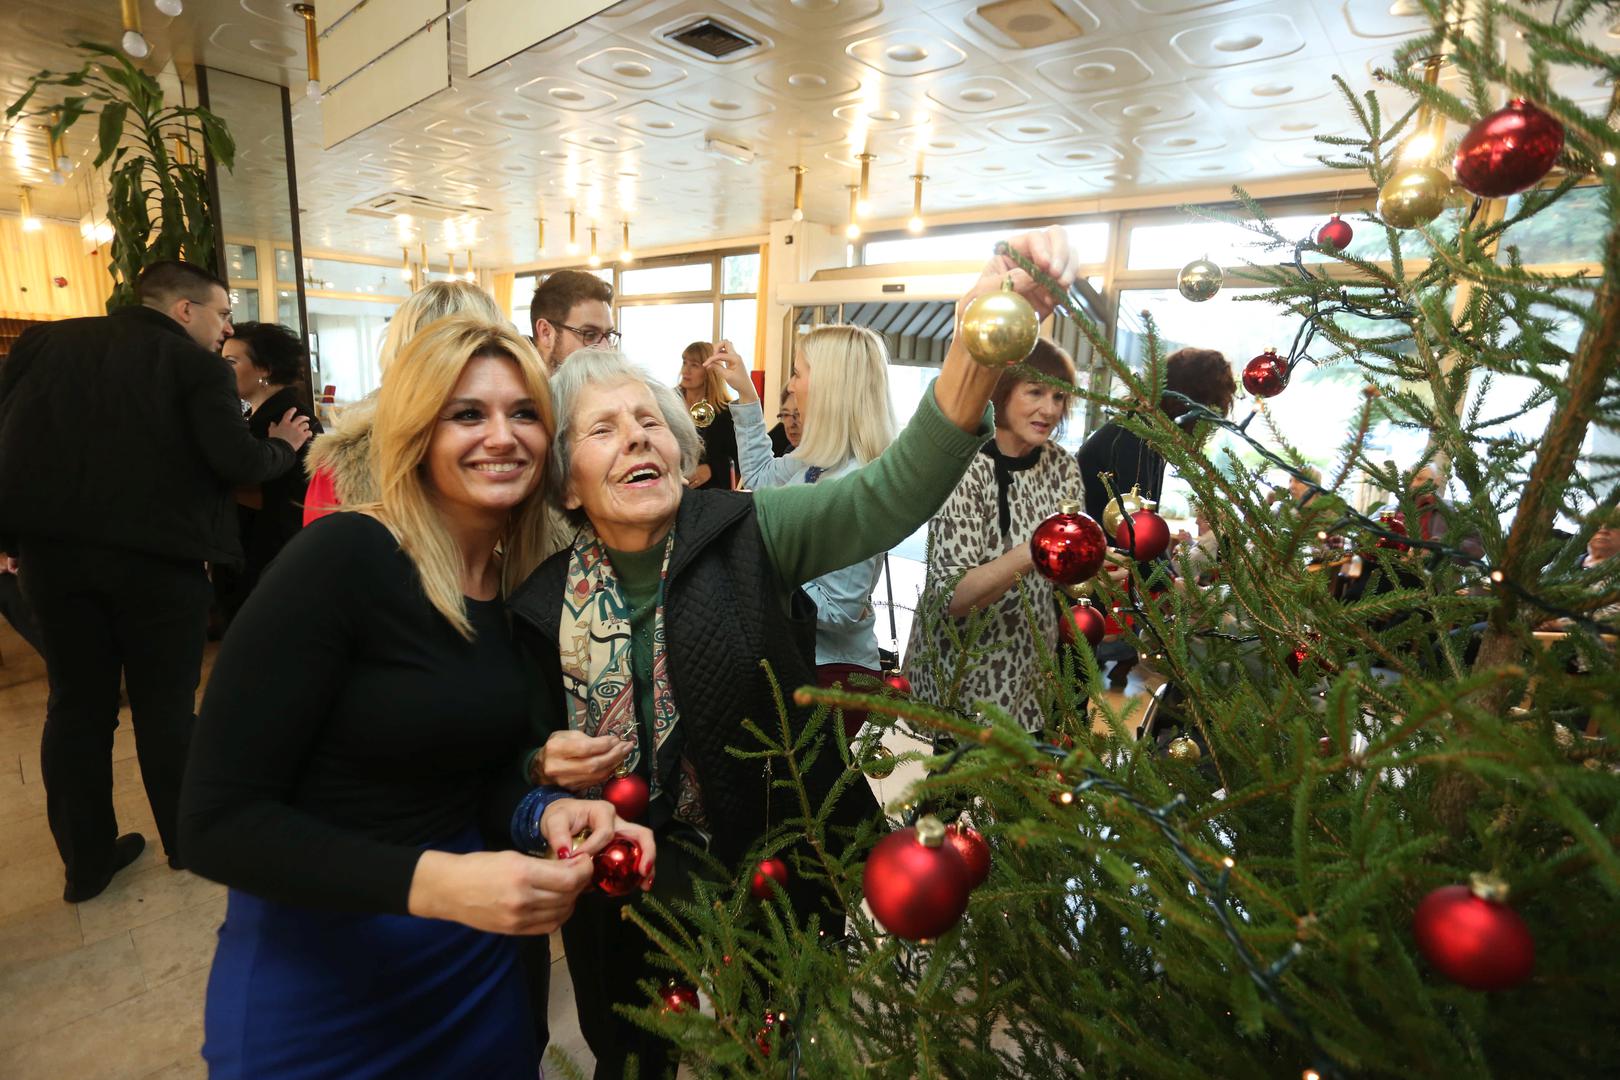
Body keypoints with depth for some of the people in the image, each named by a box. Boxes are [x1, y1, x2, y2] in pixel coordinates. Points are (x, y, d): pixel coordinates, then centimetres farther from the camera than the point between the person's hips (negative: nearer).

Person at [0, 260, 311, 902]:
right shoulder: (199, 368, -7)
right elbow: (237, 463, -17)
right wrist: (283, 446, 4)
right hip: (159, 556, -4)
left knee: (78, 702, 14)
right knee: (166, 704, 10)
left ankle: (85, 860, 24)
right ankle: (188, 839, 26)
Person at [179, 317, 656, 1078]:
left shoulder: (525, 585, -3)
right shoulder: (342, 557, -21)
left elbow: (478, 768, 4)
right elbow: (217, 820, -20)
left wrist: (545, 812, -17)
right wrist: (427, 882, -32)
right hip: (317, 970, -5)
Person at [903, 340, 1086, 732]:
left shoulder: (1062, 465, -3)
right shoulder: (963, 467, -21)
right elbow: (953, 596, -26)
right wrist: (1034, 551, -39)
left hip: (1033, 662, 6)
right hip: (964, 669, -6)